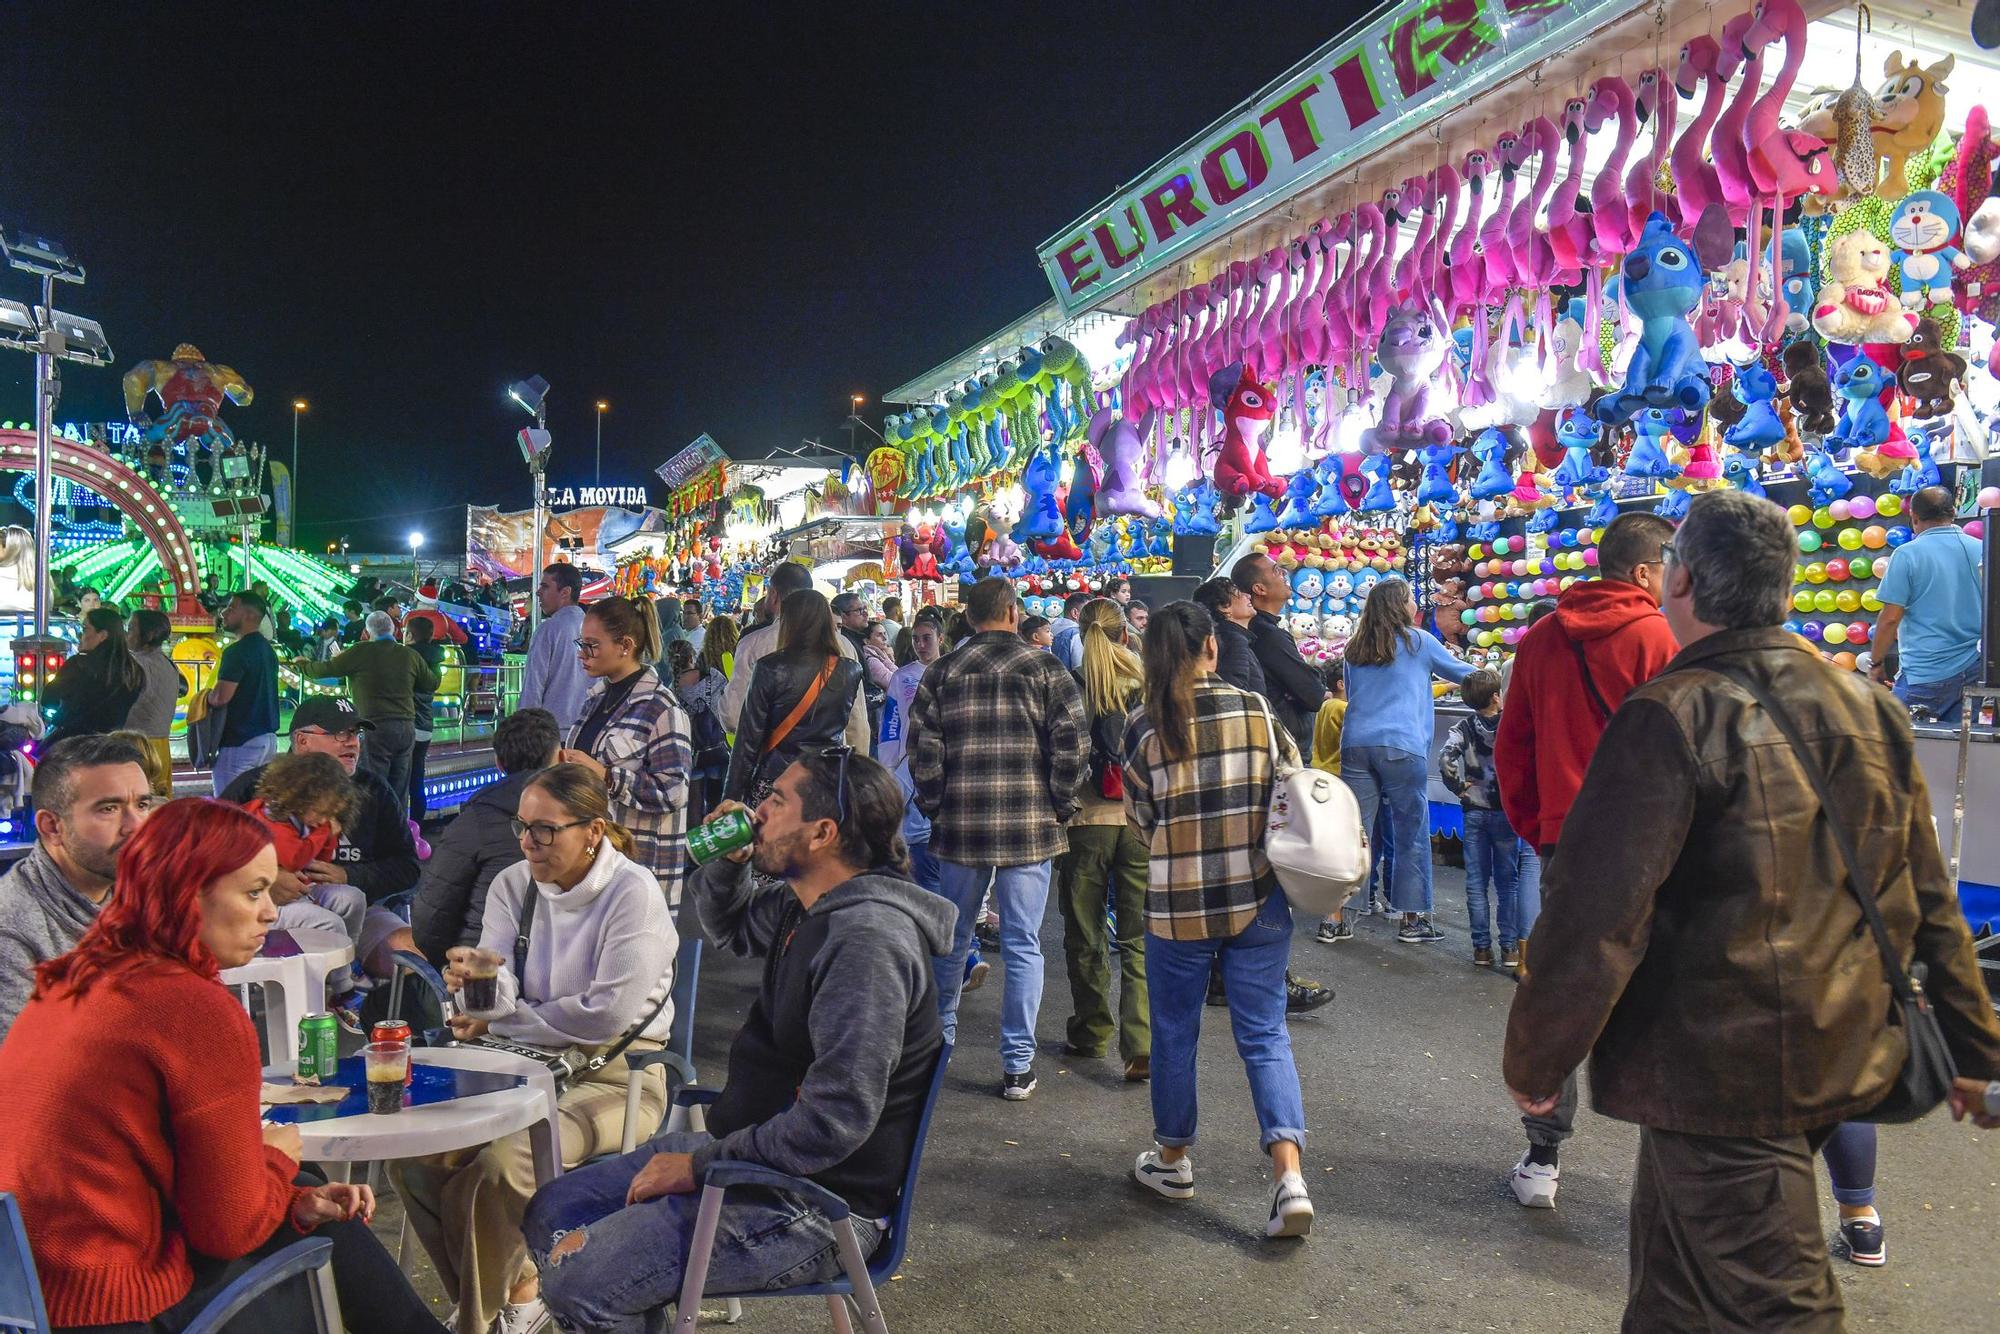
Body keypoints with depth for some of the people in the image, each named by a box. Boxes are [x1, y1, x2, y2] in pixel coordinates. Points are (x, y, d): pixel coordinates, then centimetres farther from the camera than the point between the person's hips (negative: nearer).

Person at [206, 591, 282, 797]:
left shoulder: (237, 651, -15)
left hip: (240, 742, -9)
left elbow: (220, 698, -21)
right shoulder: (268, 649, 13)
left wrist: (207, 695, 0)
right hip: (268, 738, 9)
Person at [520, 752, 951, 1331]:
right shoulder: (806, 905, 4)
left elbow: (835, 1120, -30)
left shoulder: (867, 939, -26)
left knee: (577, 1279, -15)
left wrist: (702, 1165, -19)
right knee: (553, 1212, 11)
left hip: (814, 1205, -10)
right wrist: (727, 862, 4)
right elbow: (732, 928, 26)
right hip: (750, 1151, 10)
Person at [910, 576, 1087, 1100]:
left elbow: (922, 748, -1)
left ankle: (939, 1036, 34)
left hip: (959, 825, 2)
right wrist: (1059, 805, 3)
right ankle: (1018, 1066, 8)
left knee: (953, 937, 18)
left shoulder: (941, 672, 4)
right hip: (1029, 827, -2)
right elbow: (1073, 744, -9)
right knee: (1022, 945, 4)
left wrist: (936, 804, 10)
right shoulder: (1045, 669, -2)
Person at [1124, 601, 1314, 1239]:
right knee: (1265, 1036, 9)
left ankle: (1173, 1160, 31)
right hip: (1259, 900, 1)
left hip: (1176, 905, -1)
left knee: (1174, 1032, 16)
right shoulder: (1256, 709, -4)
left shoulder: (1143, 726, -7)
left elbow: (1141, 822, 0)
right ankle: (1289, 1177, -2)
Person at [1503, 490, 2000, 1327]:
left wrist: (1533, 1061, -10)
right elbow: (1929, 901, 11)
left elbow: (1596, 916, -21)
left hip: (1721, 1076, -8)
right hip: (1843, 1063, 8)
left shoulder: (1673, 716, -19)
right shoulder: (1868, 707, 5)